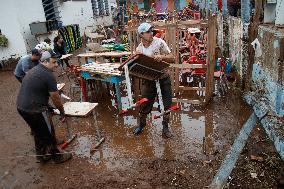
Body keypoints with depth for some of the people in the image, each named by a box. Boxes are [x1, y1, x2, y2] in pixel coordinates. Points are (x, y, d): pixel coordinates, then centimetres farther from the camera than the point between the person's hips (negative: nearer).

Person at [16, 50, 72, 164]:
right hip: (34, 110, -9)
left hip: (21, 106, 9)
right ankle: (57, 156, 28)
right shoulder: (48, 75, -16)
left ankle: (42, 156, 39)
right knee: (48, 134, 10)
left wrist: (47, 106, 20)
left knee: (38, 133, 24)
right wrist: (62, 111, 2)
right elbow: (55, 97, -12)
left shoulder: (34, 70, 13)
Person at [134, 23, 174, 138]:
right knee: (145, 104, 9)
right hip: (149, 80, 2)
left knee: (166, 104, 3)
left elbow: (172, 59, -11)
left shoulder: (159, 42, -11)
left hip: (163, 78, -1)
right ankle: (141, 124, 35)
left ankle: (165, 127, 25)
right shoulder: (139, 48, -2)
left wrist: (161, 57, -30)